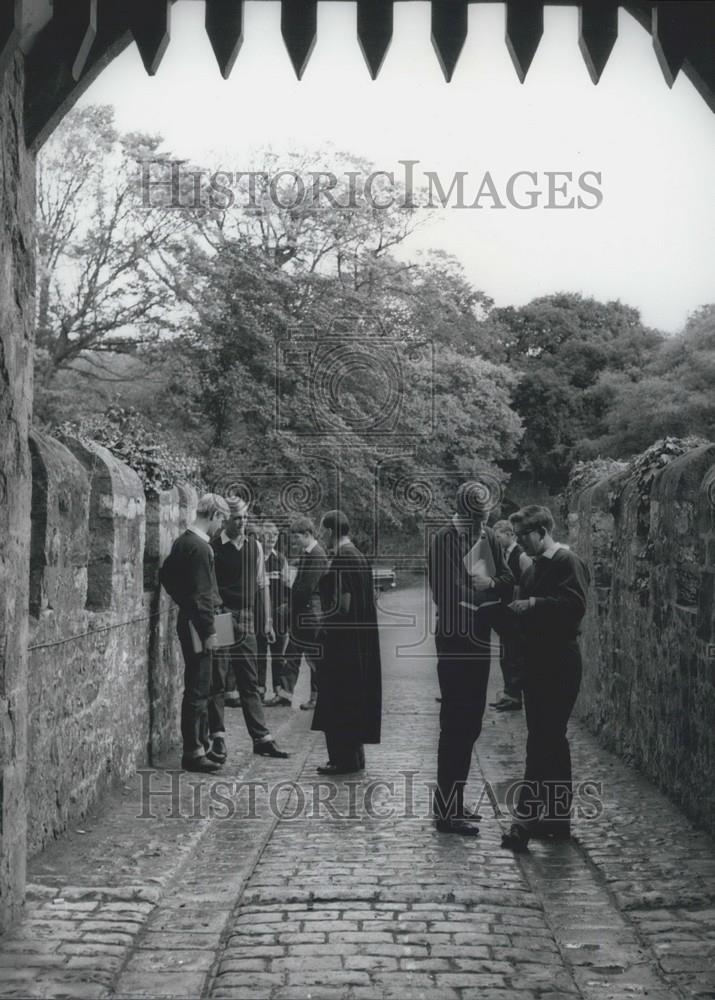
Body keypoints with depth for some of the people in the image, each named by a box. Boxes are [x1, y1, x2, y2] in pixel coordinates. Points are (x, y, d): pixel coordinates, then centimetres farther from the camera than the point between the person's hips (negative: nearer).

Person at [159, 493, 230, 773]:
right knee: (197, 690, -3)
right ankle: (193, 752, 3)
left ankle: (202, 744, 25)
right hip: (198, 625, -10)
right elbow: (201, 594, -22)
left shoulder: (182, 541, 10)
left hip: (188, 621, 10)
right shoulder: (200, 548, -19)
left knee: (200, 688, 17)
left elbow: (165, 574, 20)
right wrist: (209, 632, -19)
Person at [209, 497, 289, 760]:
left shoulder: (255, 546, 9)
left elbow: (262, 585, 13)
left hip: (246, 622, 5)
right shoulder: (213, 547, -7)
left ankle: (261, 739, 11)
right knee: (217, 681, 2)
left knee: (250, 683, 8)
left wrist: (267, 621, 9)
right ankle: (218, 738, 12)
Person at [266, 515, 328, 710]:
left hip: (310, 613, -9)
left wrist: (292, 600, -8)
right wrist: (292, 603, 5)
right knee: (292, 655, 11)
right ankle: (285, 693, 17)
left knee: (314, 657, 2)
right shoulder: (306, 552, 12)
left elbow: (308, 587, -21)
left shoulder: (317, 555, -17)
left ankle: (317, 697, 12)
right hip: (300, 614, 9)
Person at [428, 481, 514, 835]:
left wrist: (489, 584, -16)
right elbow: (445, 590, -22)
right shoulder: (445, 539, -13)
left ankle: (452, 803, 26)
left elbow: (507, 581, 5)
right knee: (456, 724, -4)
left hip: (478, 639, 8)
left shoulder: (487, 537, 9)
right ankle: (447, 811, 4)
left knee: (468, 724, 14)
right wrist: (485, 587, -18)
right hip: (455, 640, -8)